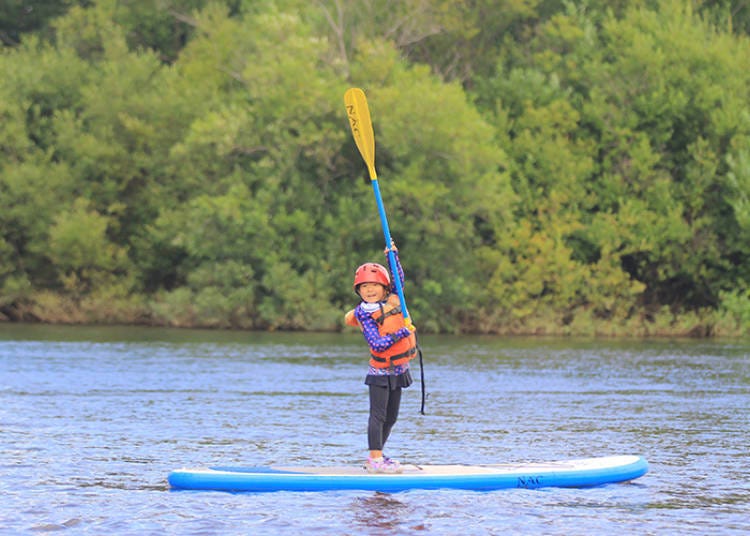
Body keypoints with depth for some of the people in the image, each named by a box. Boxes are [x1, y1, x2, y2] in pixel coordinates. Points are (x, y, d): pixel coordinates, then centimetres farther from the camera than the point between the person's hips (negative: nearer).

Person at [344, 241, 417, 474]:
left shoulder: (392, 301, 2)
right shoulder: (364, 314, -14)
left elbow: (398, 279, 13)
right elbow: (376, 344, -22)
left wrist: (393, 255, 1)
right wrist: (399, 334, -29)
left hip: (398, 371, 7)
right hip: (380, 372, -7)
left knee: (391, 417, 11)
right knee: (378, 415, -9)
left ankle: (377, 456, 19)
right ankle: (374, 459, -10)